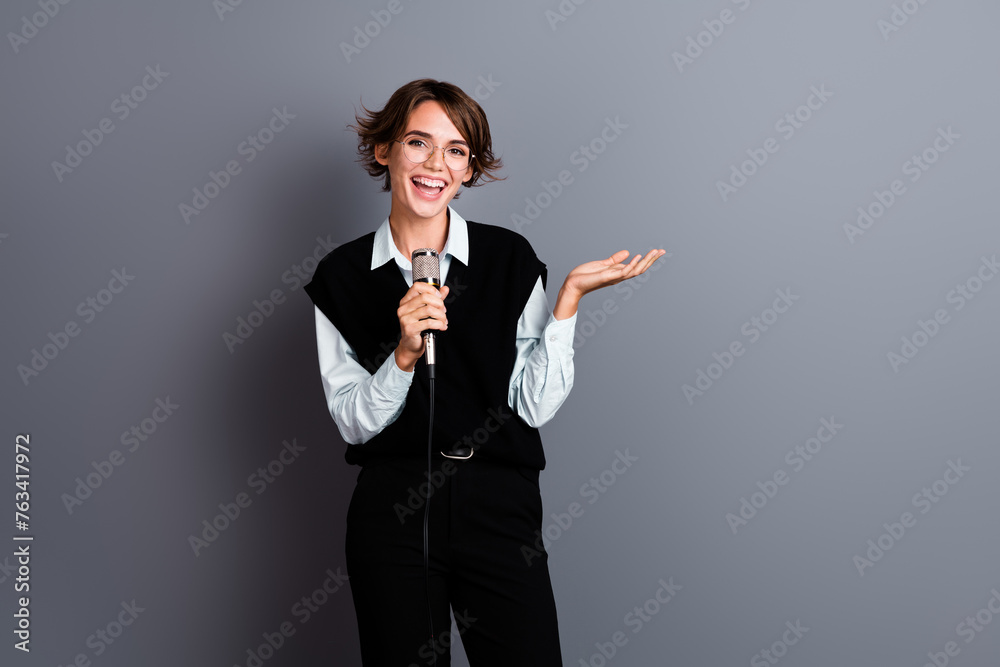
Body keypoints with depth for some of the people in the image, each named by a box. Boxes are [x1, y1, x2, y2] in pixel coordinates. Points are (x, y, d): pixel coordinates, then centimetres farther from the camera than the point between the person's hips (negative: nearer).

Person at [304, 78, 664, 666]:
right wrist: (405, 353, -19)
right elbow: (353, 421, -3)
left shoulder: (511, 259, 1)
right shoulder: (342, 276, 2)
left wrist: (569, 299, -11)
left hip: (499, 508, 0)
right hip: (392, 516, 0)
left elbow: (535, 407, -4)